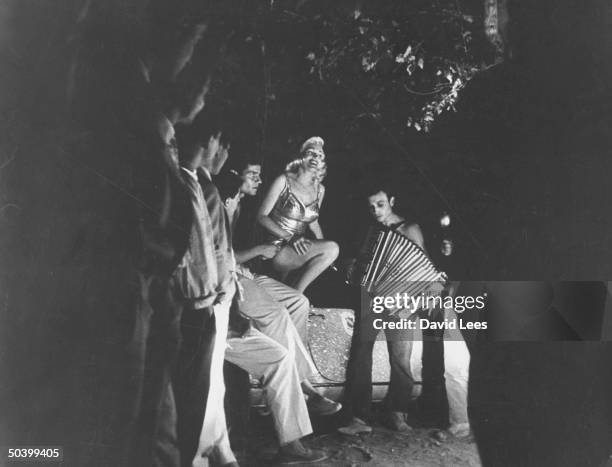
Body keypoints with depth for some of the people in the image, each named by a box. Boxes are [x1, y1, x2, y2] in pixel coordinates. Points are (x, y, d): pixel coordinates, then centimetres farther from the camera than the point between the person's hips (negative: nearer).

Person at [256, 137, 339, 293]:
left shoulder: (320, 189, 10)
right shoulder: (284, 181, -4)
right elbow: (261, 216, -7)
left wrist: (322, 244, 4)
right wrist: (289, 237, -21)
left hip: (297, 249, 6)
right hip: (275, 249, -6)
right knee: (332, 248, -24)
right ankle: (294, 295, -13)